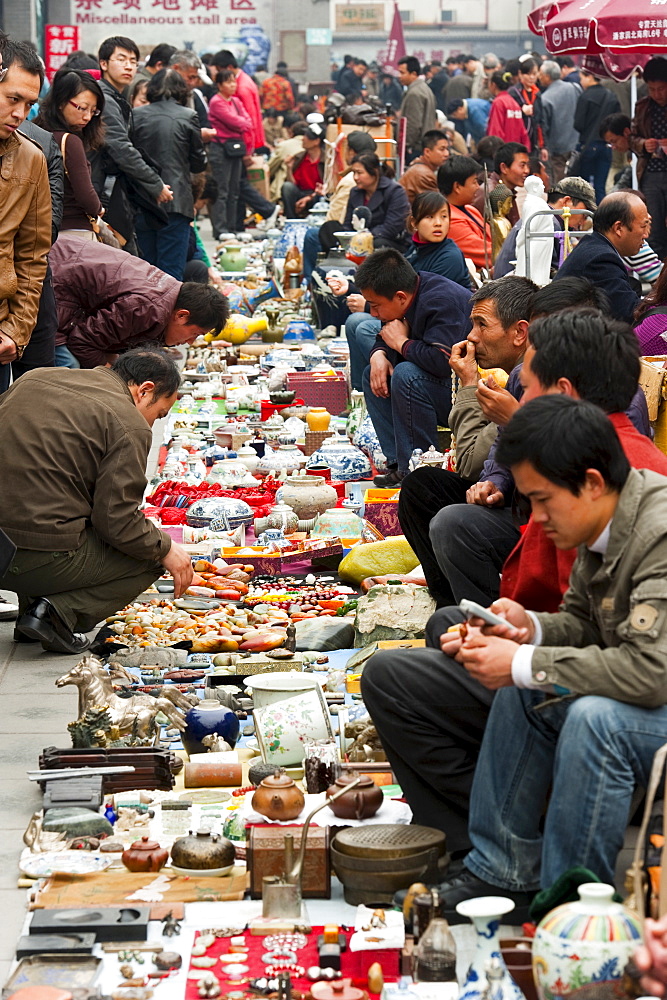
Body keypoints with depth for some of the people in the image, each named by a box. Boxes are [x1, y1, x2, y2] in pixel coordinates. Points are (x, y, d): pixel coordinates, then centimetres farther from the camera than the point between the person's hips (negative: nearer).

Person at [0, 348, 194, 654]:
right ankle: (61, 612, -4)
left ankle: (32, 606, 18)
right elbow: (117, 521, -11)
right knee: (152, 557, 13)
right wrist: (166, 550, 7)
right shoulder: (130, 425, -8)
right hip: (41, 558, -7)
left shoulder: (35, 378, 13)